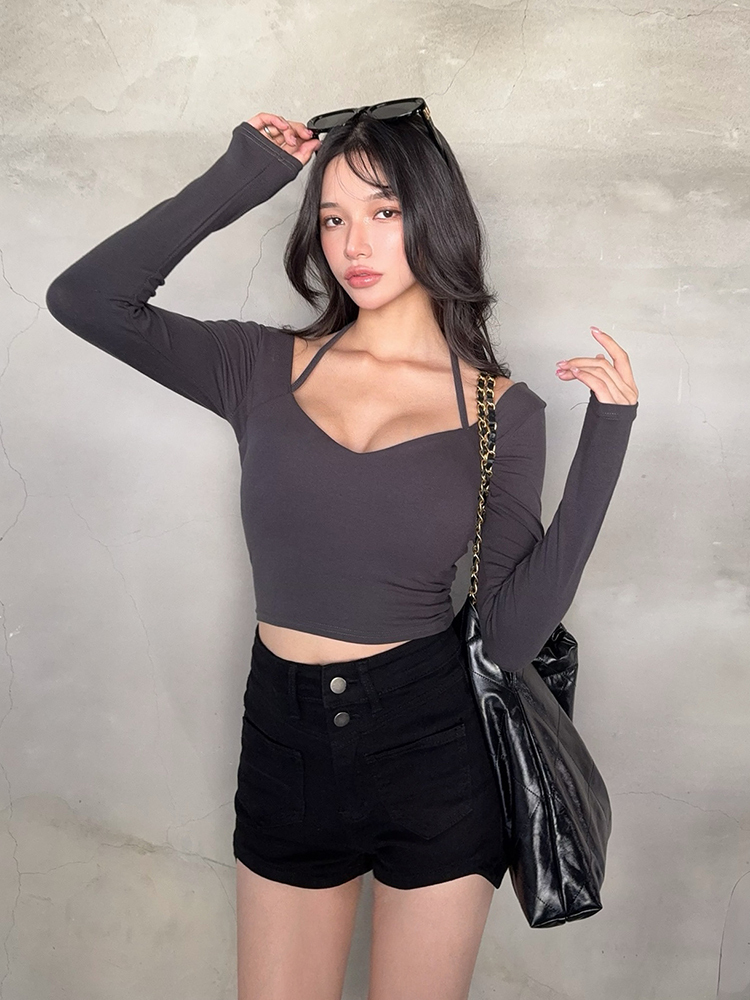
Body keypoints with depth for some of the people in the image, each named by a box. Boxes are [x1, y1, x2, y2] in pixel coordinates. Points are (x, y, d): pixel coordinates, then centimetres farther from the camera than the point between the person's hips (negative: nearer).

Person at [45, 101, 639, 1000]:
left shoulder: (501, 410, -4)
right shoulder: (269, 369, 0)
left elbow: (514, 635, -12)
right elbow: (84, 299, -11)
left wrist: (603, 440, -17)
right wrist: (238, 179, -8)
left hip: (435, 751, -1)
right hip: (284, 739, 1)